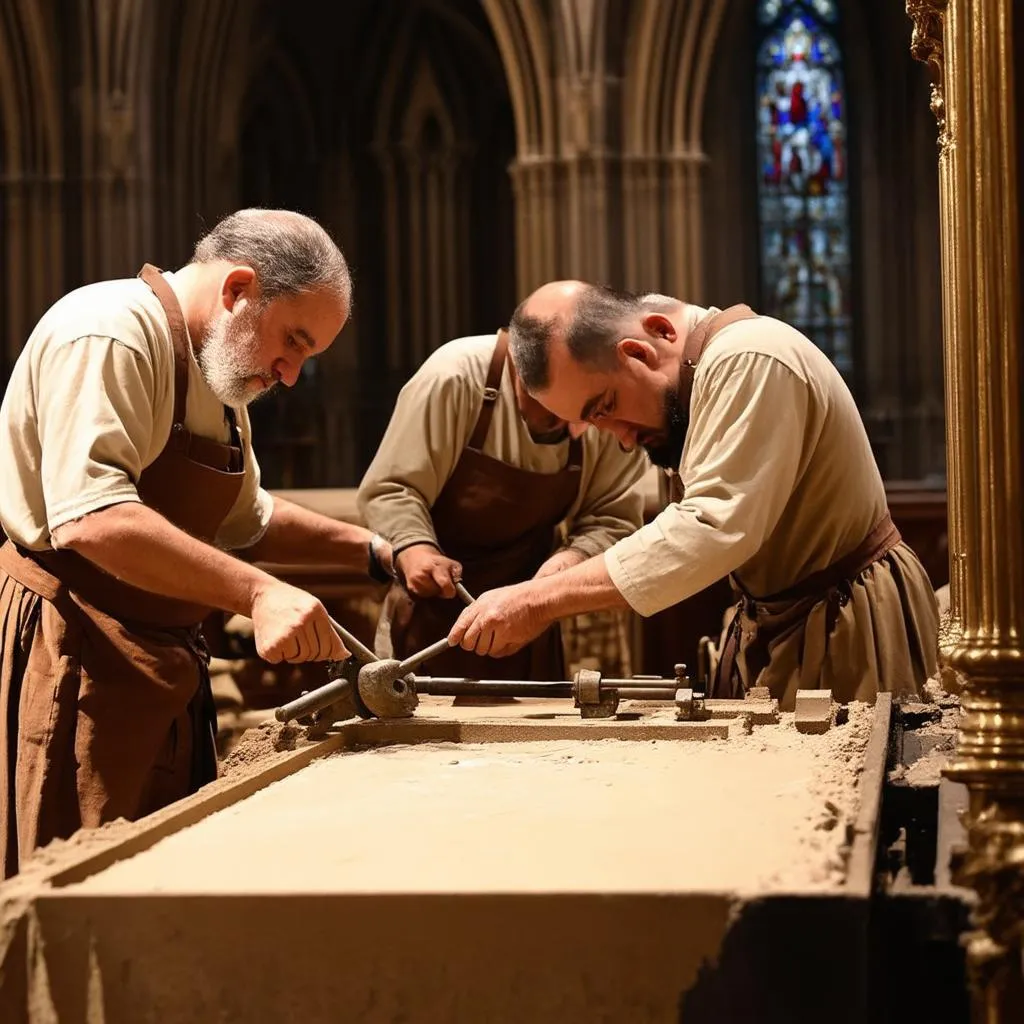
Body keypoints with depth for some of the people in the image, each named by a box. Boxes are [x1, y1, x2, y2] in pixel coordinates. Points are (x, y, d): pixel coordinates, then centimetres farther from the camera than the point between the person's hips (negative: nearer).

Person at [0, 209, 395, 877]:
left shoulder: (219, 375, 18)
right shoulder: (108, 335, -15)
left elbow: (245, 521, 30)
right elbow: (92, 518, -28)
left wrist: (374, 551, 18)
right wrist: (257, 593, -31)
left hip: (164, 665, 10)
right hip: (74, 659, -9)